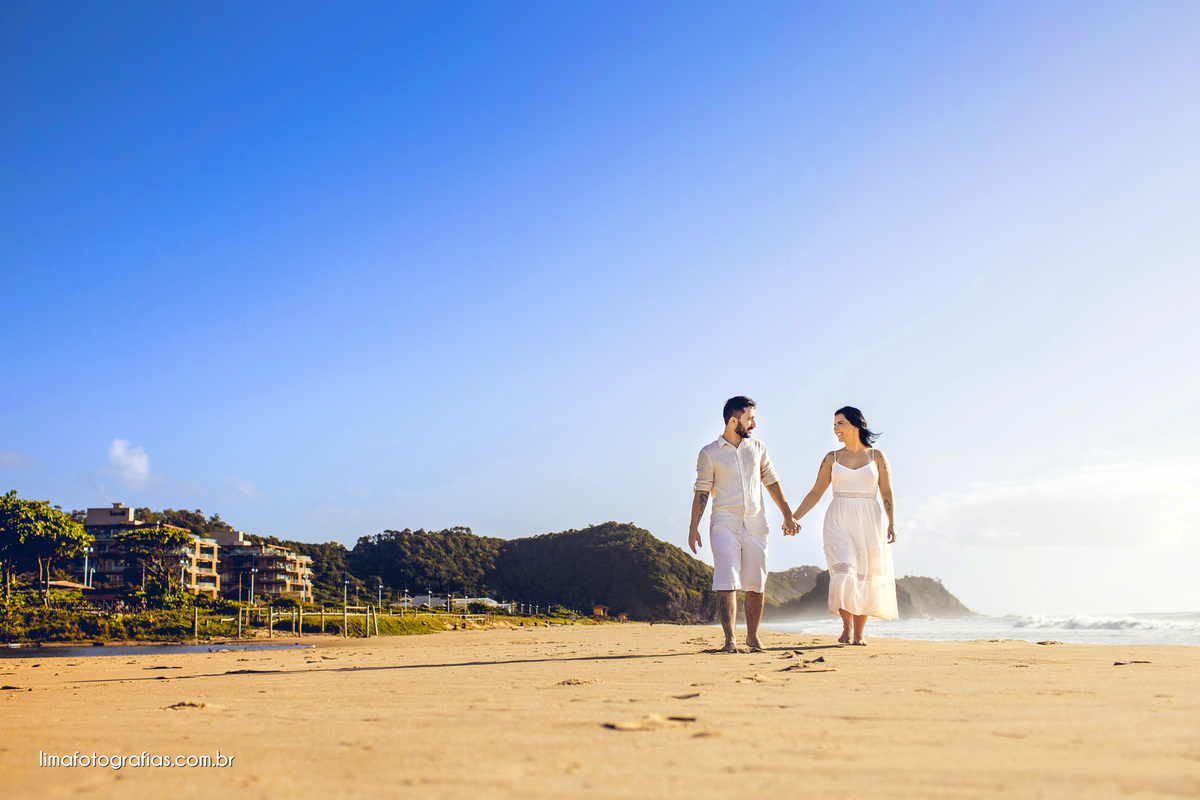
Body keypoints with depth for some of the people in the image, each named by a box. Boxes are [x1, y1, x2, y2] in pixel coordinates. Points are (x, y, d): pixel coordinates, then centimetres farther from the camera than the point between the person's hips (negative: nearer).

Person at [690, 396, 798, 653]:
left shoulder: (758, 448, 13)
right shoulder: (709, 454, 2)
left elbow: (772, 482, 19)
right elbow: (701, 492, 1)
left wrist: (788, 515, 17)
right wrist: (694, 527, -4)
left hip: (756, 525, 4)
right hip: (724, 525, -3)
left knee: (756, 584, 5)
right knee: (726, 583, -11)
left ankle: (753, 636, 19)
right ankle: (730, 639, -9)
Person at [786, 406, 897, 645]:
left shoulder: (877, 456, 8)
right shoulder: (831, 458, 10)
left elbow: (887, 494, 7)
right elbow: (816, 492, 9)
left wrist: (891, 523, -3)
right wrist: (794, 517, 2)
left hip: (869, 521, 0)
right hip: (839, 521, 0)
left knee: (865, 577, -1)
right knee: (843, 572, -17)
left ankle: (858, 633, 8)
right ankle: (847, 625, -4)